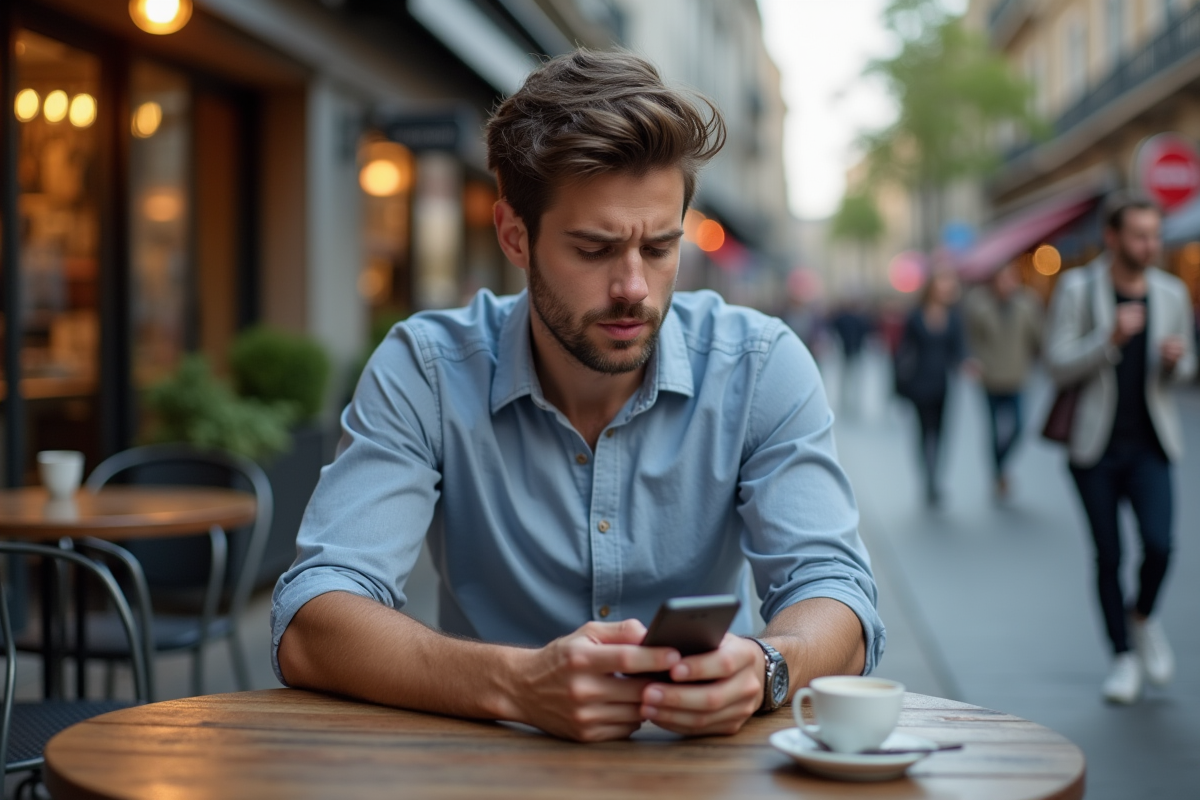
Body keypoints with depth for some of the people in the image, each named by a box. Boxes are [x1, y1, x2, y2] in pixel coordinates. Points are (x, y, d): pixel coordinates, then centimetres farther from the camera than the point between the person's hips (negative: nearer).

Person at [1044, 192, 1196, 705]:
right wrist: (1111, 339, -23)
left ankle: (1144, 616, 19)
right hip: (1095, 446, -2)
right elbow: (1058, 366, -10)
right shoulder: (1077, 289, -4)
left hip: (1149, 444, 2)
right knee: (1108, 555, 2)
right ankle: (1123, 657, 18)